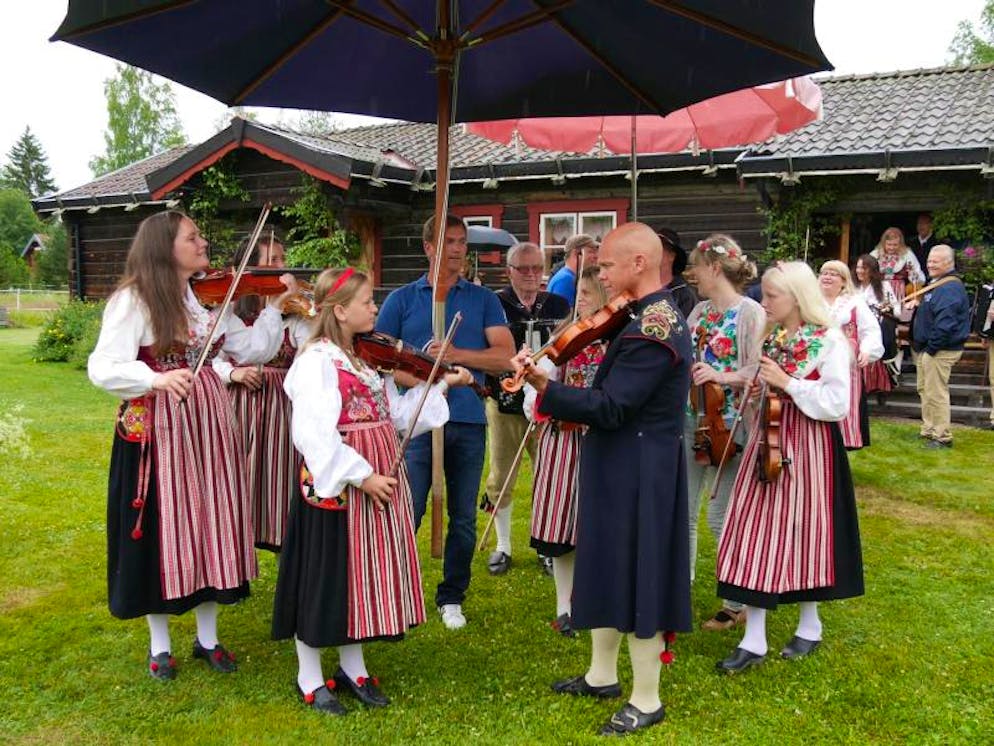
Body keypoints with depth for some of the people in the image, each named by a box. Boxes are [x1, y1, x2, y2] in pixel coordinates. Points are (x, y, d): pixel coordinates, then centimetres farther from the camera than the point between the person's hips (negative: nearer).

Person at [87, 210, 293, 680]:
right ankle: (159, 645, 25)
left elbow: (250, 347, 7)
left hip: (209, 429, 5)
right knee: (161, 532, 6)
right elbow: (103, 368, -21)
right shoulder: (133, 299, -11)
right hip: (156, 432, -5)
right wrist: (156, 378, -37)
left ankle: (207, 638, 27)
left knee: (210, 526, 11)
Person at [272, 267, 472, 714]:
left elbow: (397, 413, 11)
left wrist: (442, 386, 6)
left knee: (362, 574, 17)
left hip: (376, 483, 8)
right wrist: (360, 475, -25)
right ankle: (309, 679, 22)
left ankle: (353, 668, 32)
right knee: (325, 579, 4)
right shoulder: (317, 361, -16)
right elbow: (314, 435, -24)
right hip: (334, 486, -8)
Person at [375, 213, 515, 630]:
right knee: (407, 514, -2)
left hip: (468, 422, 2)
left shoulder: (483, 300, 10)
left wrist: (457, 354, -13)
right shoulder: (402, 300, 7)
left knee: (463, 518, 10)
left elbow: (505, 356, 0)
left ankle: (451, 598, 25)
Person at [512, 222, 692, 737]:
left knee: (636, 581, 3)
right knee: (609, 571, 20)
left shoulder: (651, 330, -23)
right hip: (624, 468, 10)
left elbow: (609, 408, -27)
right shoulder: (657, 313, 9)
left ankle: (646, 700, 19)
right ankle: (602, 674, 36)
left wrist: (542, 387, -28)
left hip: (636, 475, -10)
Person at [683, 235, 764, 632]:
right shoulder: (699, 311, 11)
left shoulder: (751, 312, -10)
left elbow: (758, 370, -17)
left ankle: (737, 603, 18)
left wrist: (722, 376, -29)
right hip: (691, 420, 7)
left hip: (728, 423, -7)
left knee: (721, 516, 1)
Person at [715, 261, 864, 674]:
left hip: (809, 448, -5)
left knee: (803, 529, 7)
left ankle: (809, 625, 30)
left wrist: (787, 383, -19)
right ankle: (754, 640, 8)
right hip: (768, 441, 6)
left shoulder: (829, 341, -11)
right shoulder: (771, 340, 8)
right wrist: (757, 392, 0)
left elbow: (837, 405, -17)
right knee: (758, 533, 2)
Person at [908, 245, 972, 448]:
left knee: (936, 393, -7)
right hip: (926, 348, 11)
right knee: (924, 390, 18)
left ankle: (942, 437, 1)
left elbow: (945, 324, -26)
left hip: (940, 351, -11)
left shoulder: (951, 288, -18)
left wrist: (931, 348, -21)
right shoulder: (937, 285, 16)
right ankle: (928, 430, 29)